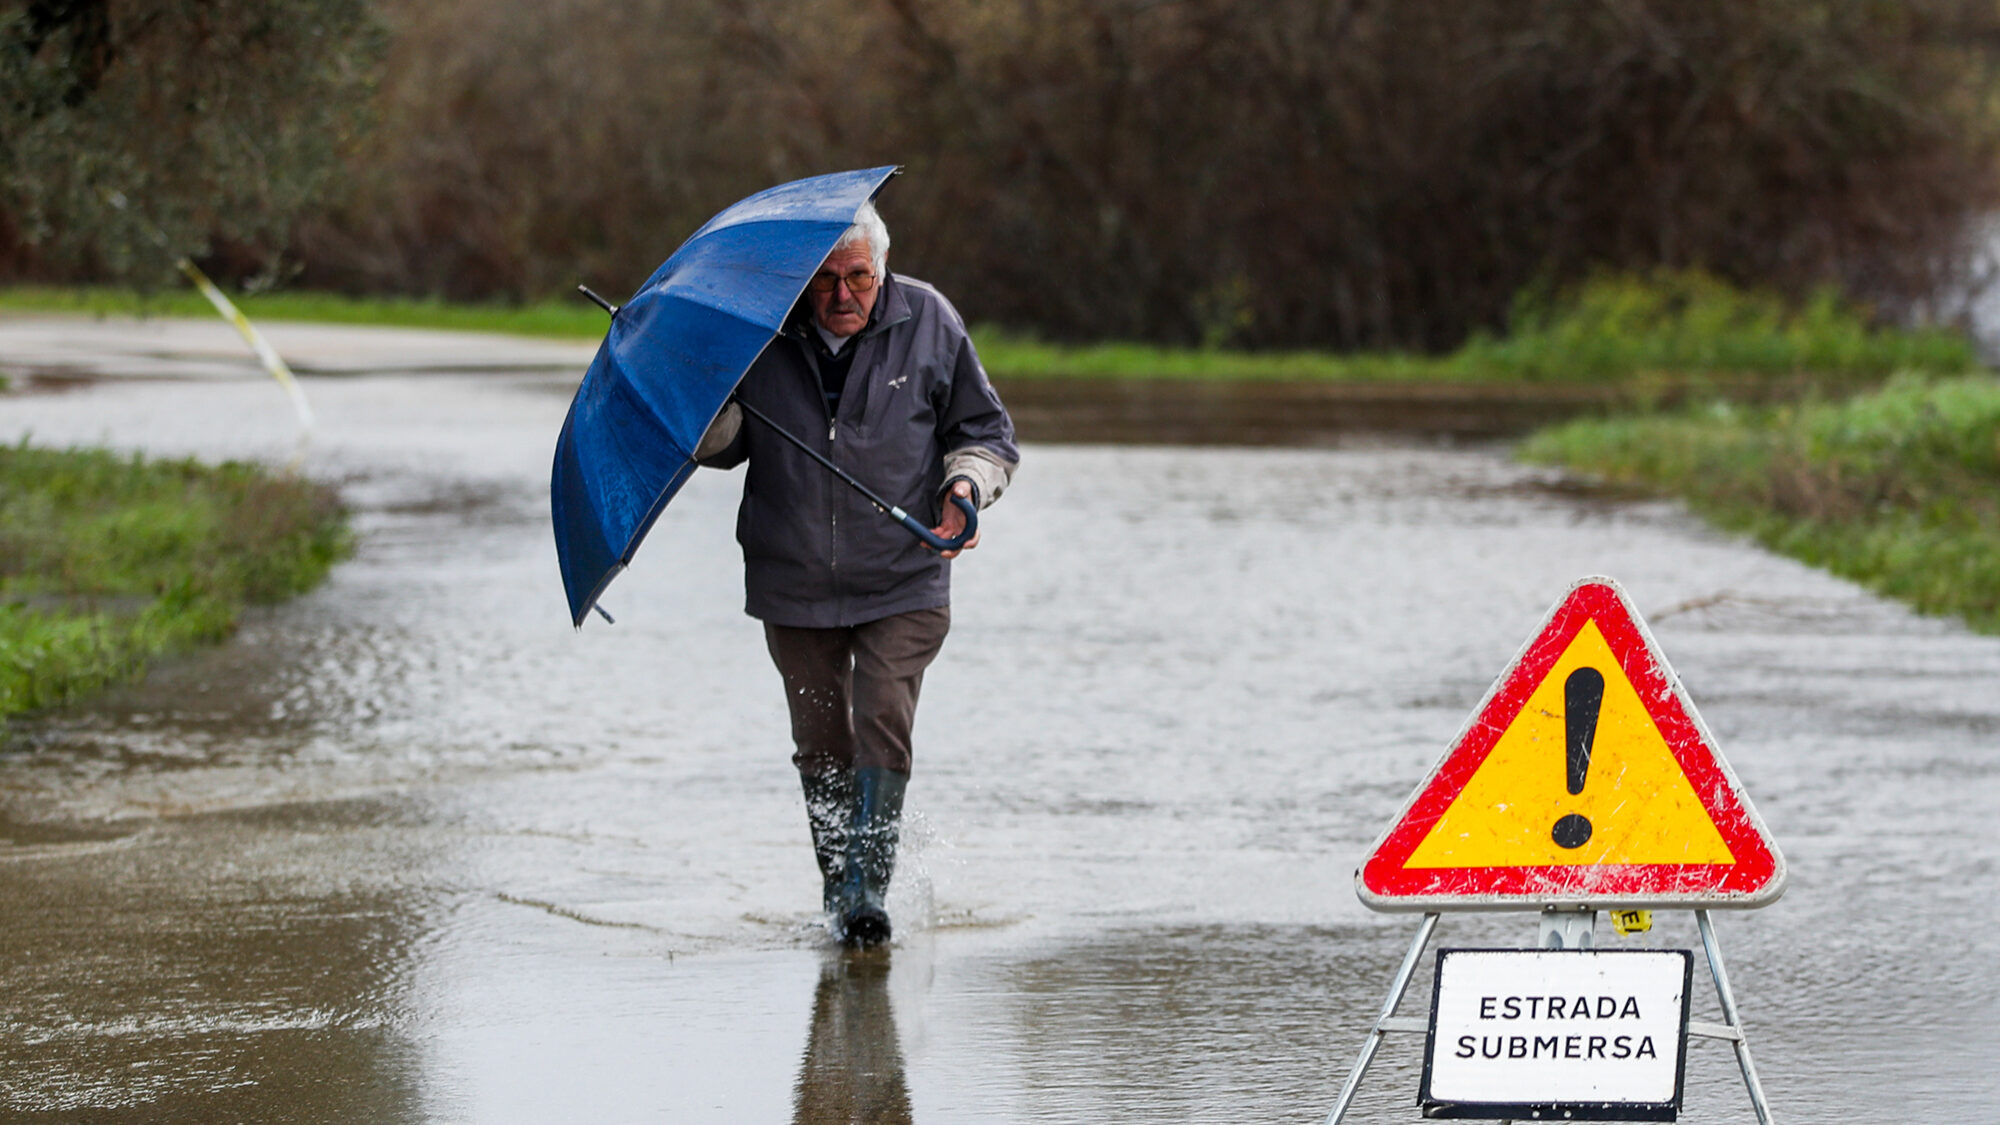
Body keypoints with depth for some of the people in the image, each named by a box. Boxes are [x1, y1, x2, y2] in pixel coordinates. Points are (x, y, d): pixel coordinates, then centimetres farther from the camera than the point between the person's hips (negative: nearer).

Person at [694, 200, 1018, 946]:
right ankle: (837, 885, 23)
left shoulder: (928, 323, -3)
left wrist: (967, 484, -15)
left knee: (883, 728, -16)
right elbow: (722, 446, 6)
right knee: (821, 744, 8)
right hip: (795, 583, 2)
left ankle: (869, 886, -12)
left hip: (902, 583, -1)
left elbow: (987, 431, 5)